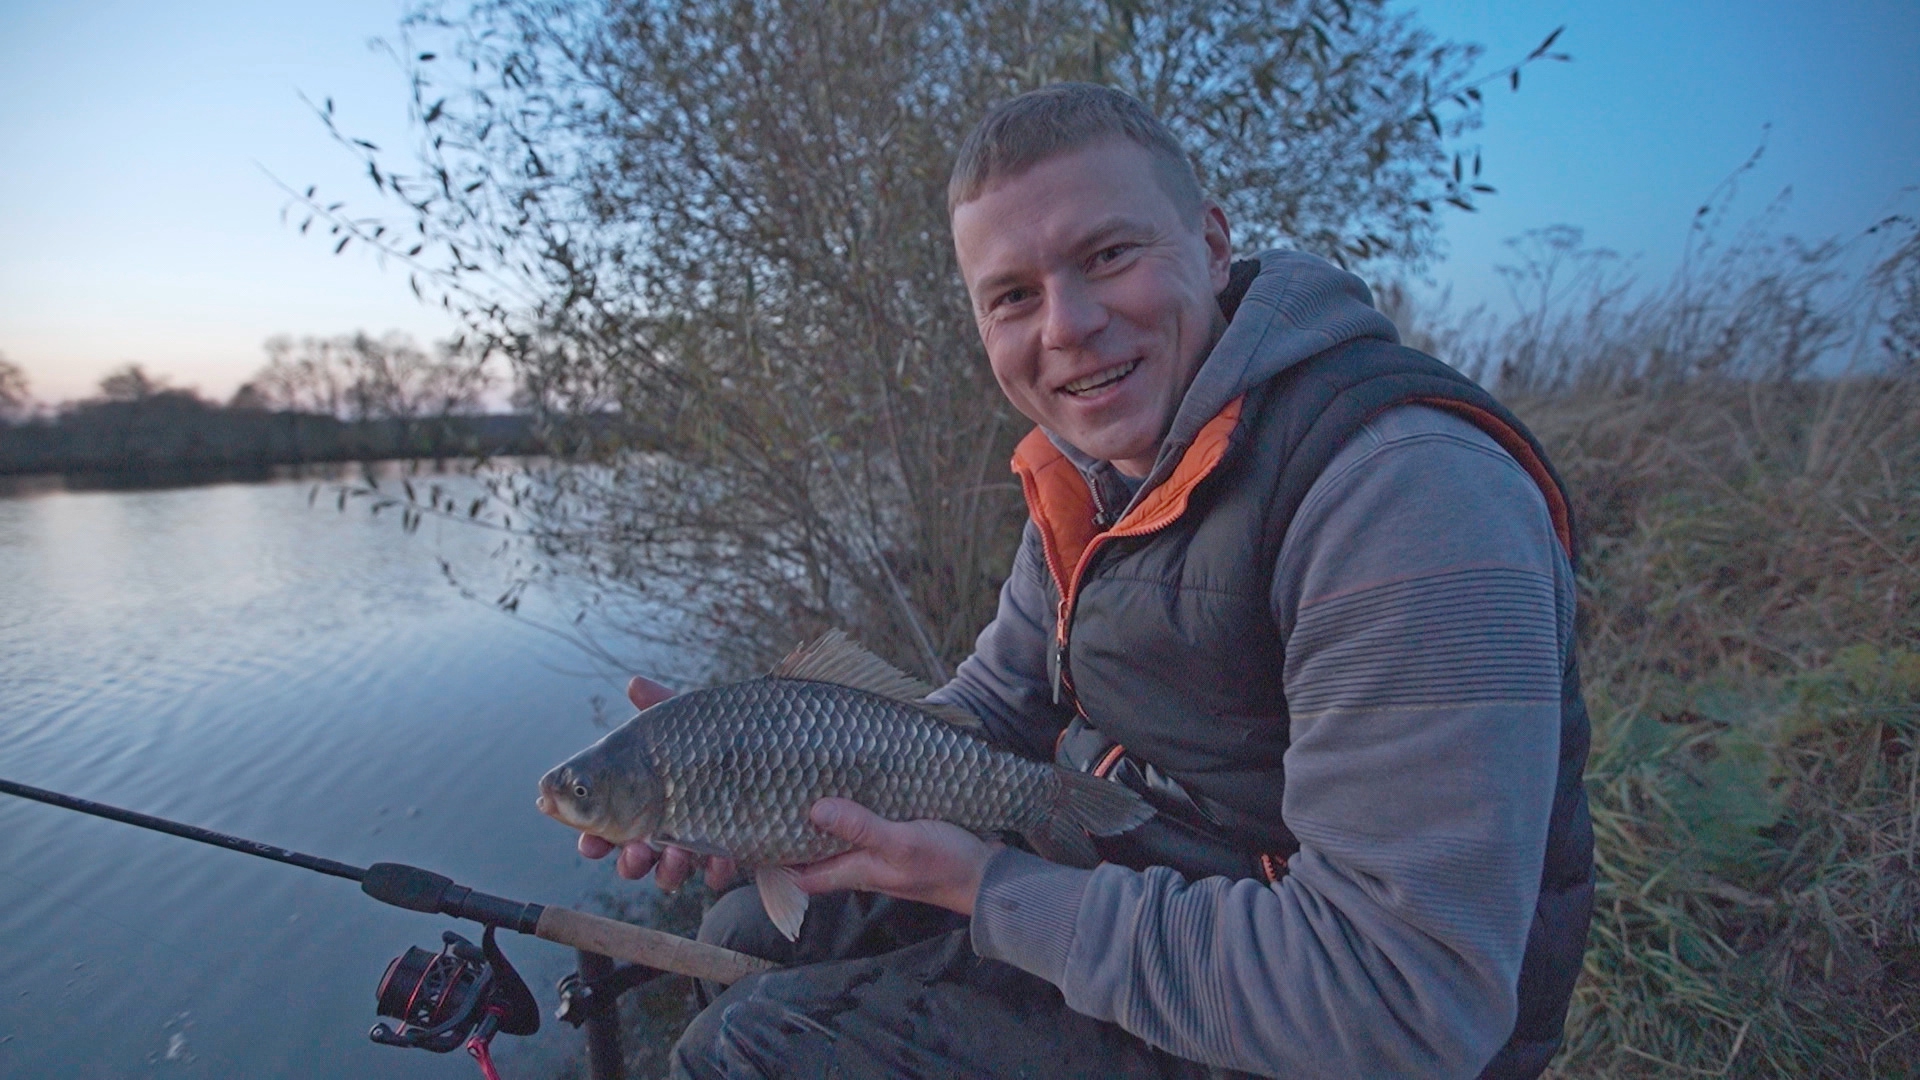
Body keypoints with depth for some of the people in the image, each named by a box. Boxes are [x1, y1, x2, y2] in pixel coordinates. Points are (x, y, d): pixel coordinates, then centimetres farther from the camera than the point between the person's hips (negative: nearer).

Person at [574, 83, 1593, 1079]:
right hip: (1105, 871, 8)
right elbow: (994, 709, 8)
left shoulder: (1408, 492, -28)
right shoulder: (1091, 475, 1)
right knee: (750, 931, 15)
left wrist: (991, 891, -24)